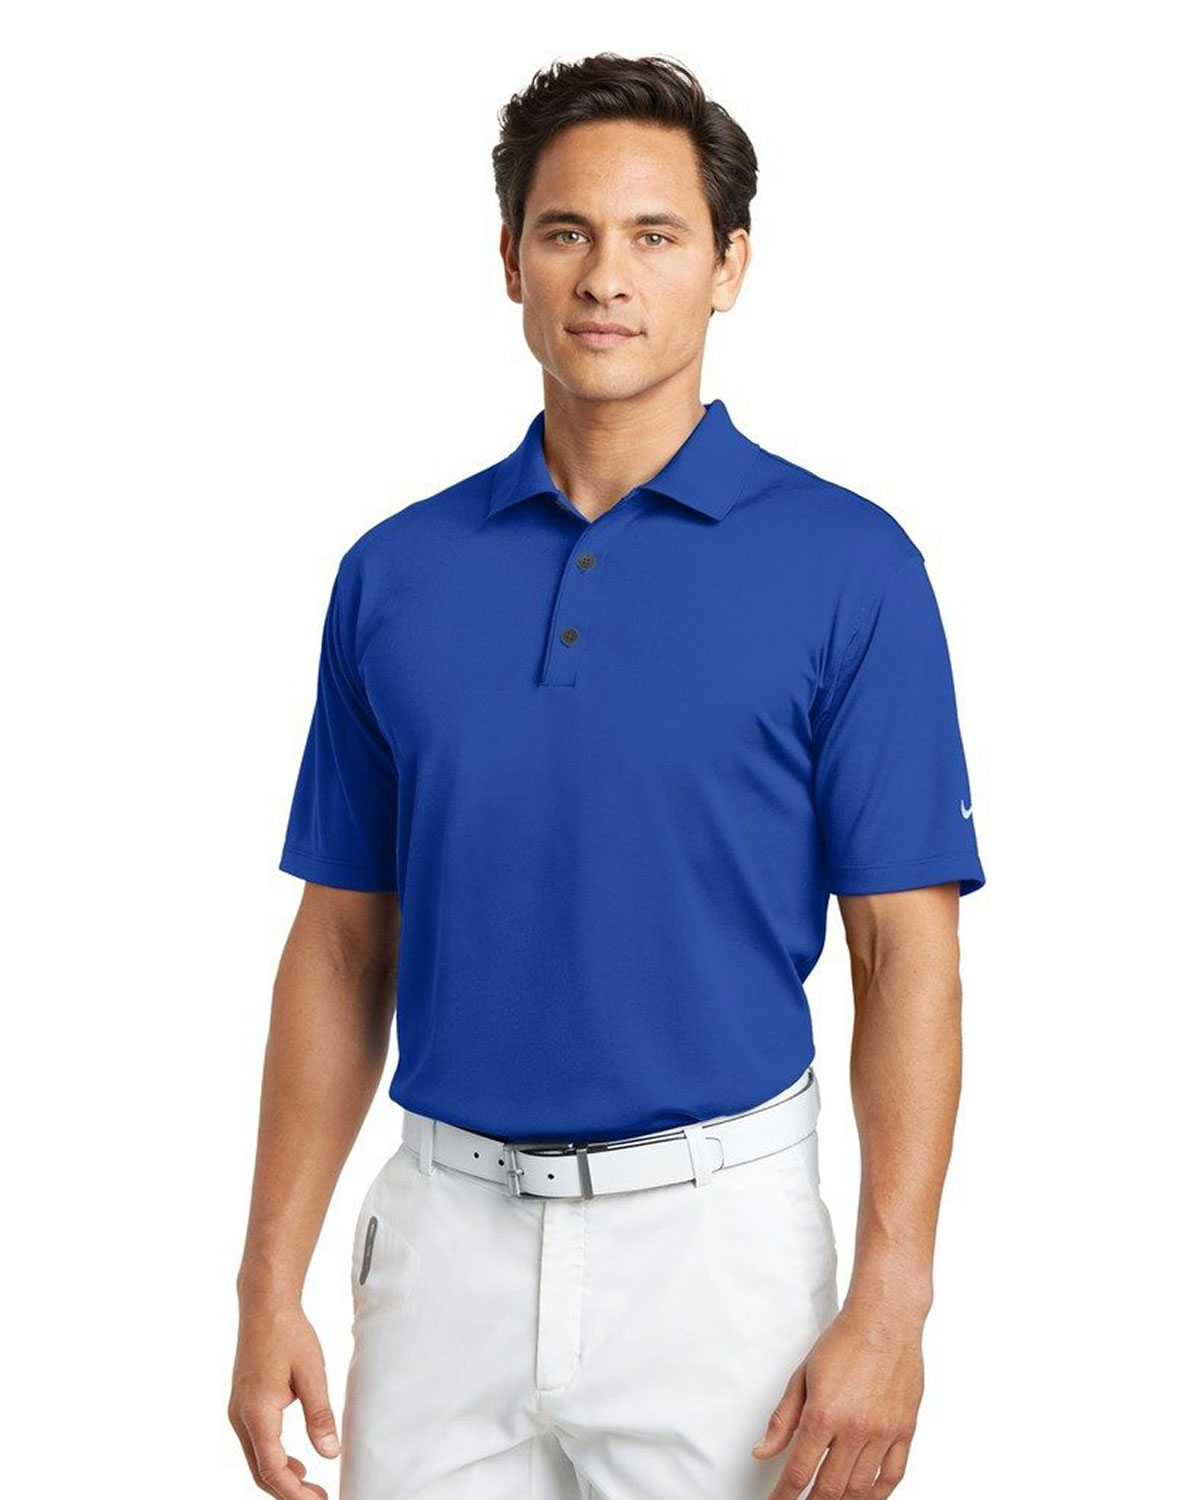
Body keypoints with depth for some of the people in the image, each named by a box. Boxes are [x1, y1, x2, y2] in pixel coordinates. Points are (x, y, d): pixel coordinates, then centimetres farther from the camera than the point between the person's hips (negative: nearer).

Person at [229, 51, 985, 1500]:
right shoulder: (395, 572, 5)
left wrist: (889, 1300, -13)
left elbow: (906, 953, -6)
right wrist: (271, 1282, 4)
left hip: (715, 1232, -3)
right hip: (445, 1231, 3)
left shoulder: (845, 565, -5)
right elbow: (342, 946, 8)